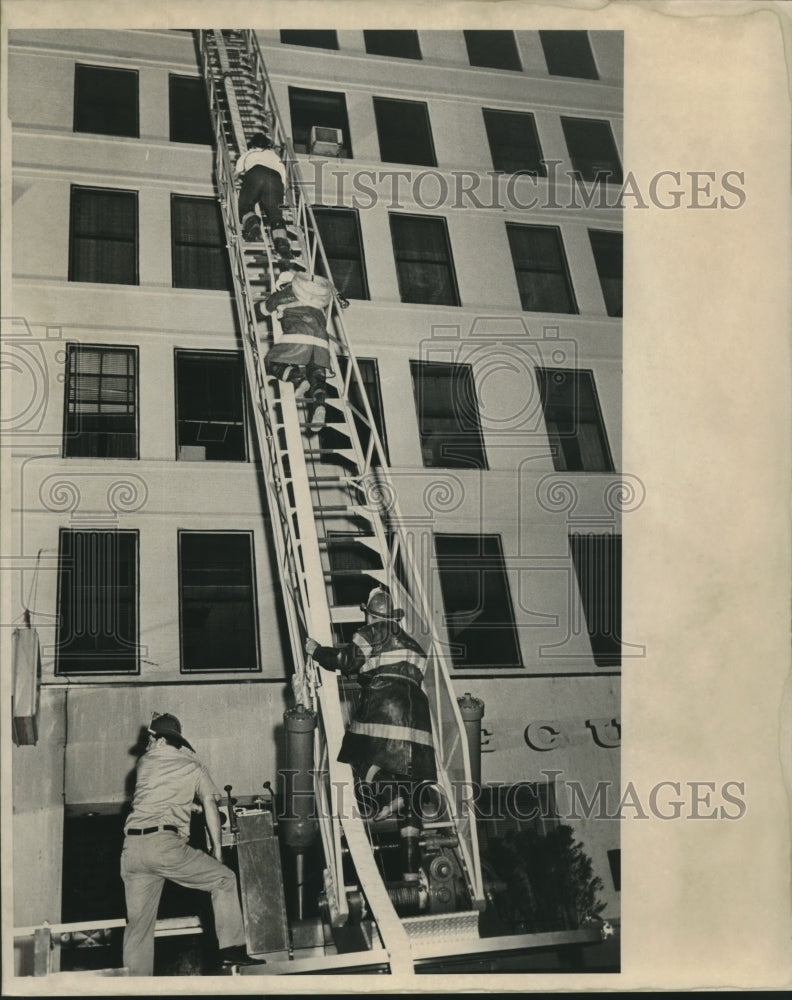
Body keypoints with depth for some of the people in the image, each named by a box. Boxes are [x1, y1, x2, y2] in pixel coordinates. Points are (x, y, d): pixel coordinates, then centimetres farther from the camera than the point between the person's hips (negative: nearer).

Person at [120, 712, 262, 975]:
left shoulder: (144, 762, 19)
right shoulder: (192, 767, 11)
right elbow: (210, 805, 8)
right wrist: (217, 848, 13)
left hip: (132, 846, 4)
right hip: (165, 844, -4)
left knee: (138, 920, 11)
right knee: (224, 879, 10)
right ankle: (231, 949, 5)